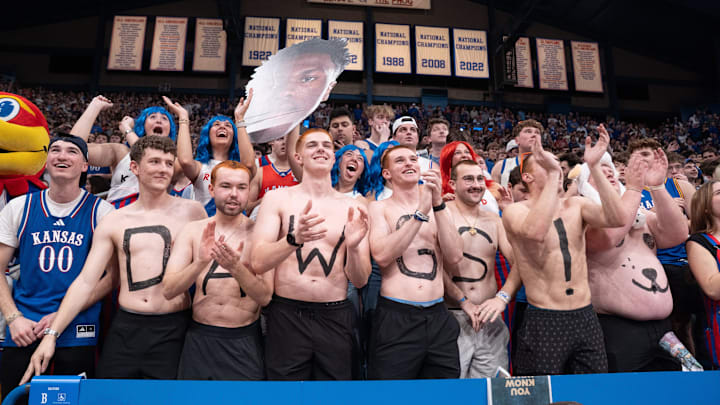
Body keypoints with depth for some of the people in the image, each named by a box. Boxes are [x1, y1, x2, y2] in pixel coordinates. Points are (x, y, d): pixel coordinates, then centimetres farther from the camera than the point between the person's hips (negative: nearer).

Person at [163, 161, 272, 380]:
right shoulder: (192, 230, 0)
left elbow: (265, 297, -12)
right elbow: (168, 291, -7)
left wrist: (235, 267, -28)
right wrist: (200, 262, -24)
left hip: (244, 340, -1)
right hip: (200, 337, 2)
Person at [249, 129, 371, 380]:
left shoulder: (352, 208, 2)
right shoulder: (278, 198, -1)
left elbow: (360, 281, 0)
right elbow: (257, 264, -11)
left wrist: (354, 246, -20)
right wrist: (294, 238, -28)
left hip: (336, 318, 2)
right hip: (287, 315, -1)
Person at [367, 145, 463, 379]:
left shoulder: (439, 207, 12)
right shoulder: (379, 207, 4)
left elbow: (455, 256, -3)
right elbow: (382, 256, -14)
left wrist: (438, 204, -10)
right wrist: (421, 212, -15)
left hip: (438, 318, 3)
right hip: (395, 317, -3)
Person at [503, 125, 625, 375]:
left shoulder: (576, 206, 8)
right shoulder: (514, 211, -7)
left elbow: (616, 219, -11)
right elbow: (536, 232, -30)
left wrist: (594, 167, -15)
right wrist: (553, 174, -26)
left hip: (586, 318, 5)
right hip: (543, 323, -5)